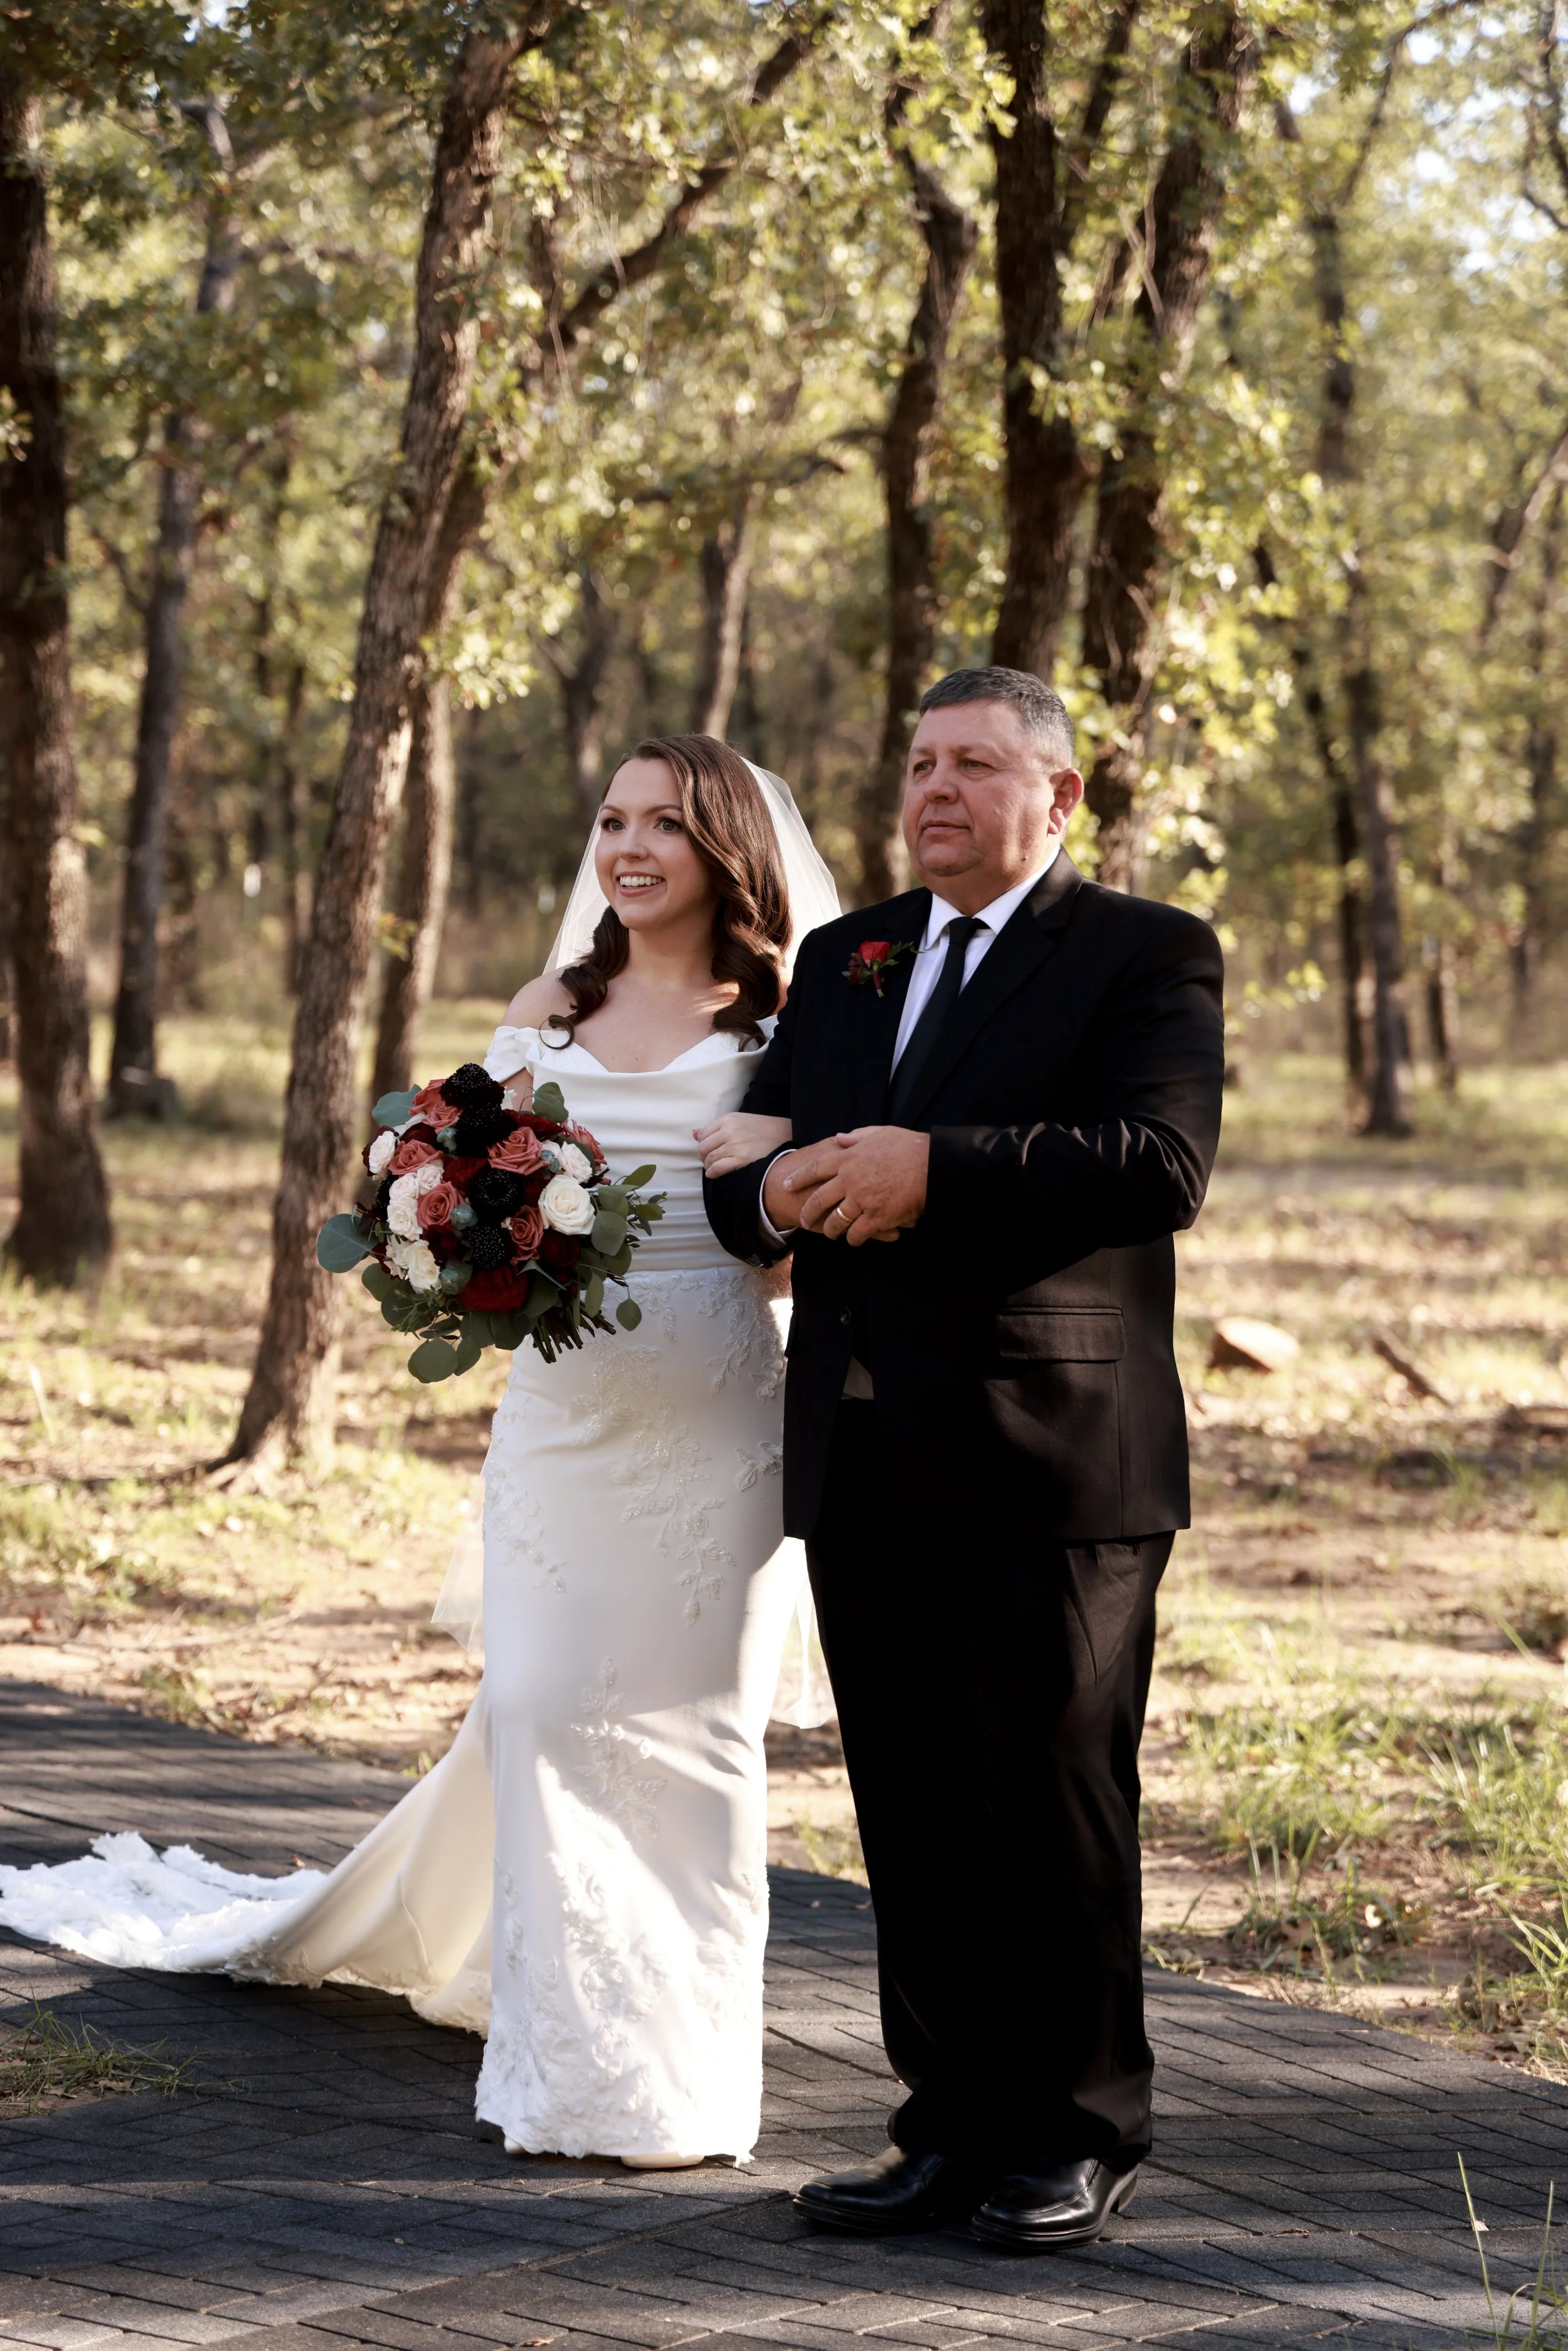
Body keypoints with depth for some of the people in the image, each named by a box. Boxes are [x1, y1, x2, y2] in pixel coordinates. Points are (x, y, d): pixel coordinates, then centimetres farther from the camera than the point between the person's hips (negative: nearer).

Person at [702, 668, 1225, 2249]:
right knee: (911, 1815, 9)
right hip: (864, 1468, 6)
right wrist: (780, 1195, -9)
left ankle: (1079, 2134, 12)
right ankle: (955, 2125, 18)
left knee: (1054, 1805, 0)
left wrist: (934, 1170, -21)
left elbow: (1161, 1163, -15)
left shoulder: (1146, 957, 0)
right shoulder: (841, 961, 19)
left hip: (1049, 1466, -5)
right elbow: (745, 1166, 15)